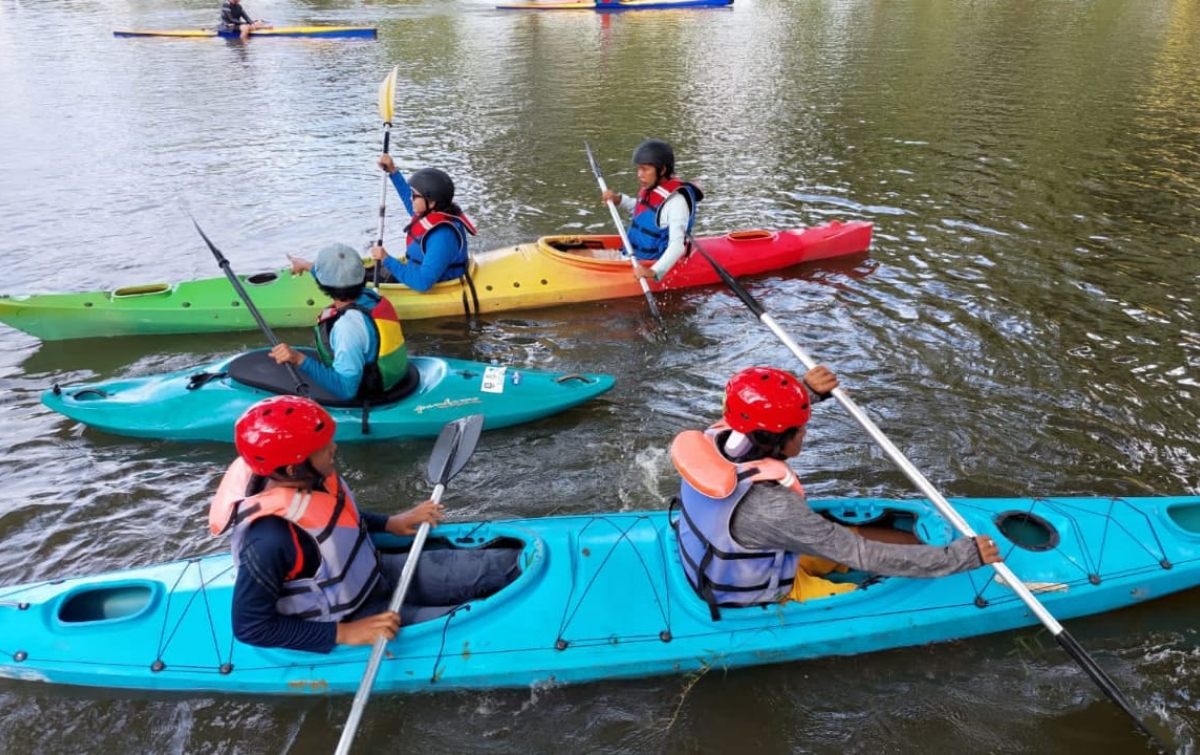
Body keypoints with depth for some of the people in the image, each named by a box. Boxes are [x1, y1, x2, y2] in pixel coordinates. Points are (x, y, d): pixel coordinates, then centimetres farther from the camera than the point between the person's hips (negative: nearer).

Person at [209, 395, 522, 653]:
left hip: (375, 574, 7)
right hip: (350, 616, -7)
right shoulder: (271, 539, -36)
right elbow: (250, 626, -27)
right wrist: (344, 633, -29)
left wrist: (388, 523, 2)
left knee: (507, 562, 1)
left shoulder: (306, 479, -13)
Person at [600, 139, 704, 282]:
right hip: (632, 257, 9)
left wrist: (654, 272, -46)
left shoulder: (676, 200, -24)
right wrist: (618, 200, 8)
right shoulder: (651, 188, 2)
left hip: (655, 264, -9)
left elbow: (677, 246, -32)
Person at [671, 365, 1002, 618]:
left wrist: (806, 391, -6)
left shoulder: (714, 439, -19)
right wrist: (962, 556, -21)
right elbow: (866, 557, -30)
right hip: (754, 609, -7)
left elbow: (756, 413, 7)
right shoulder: (770, 509, -40)